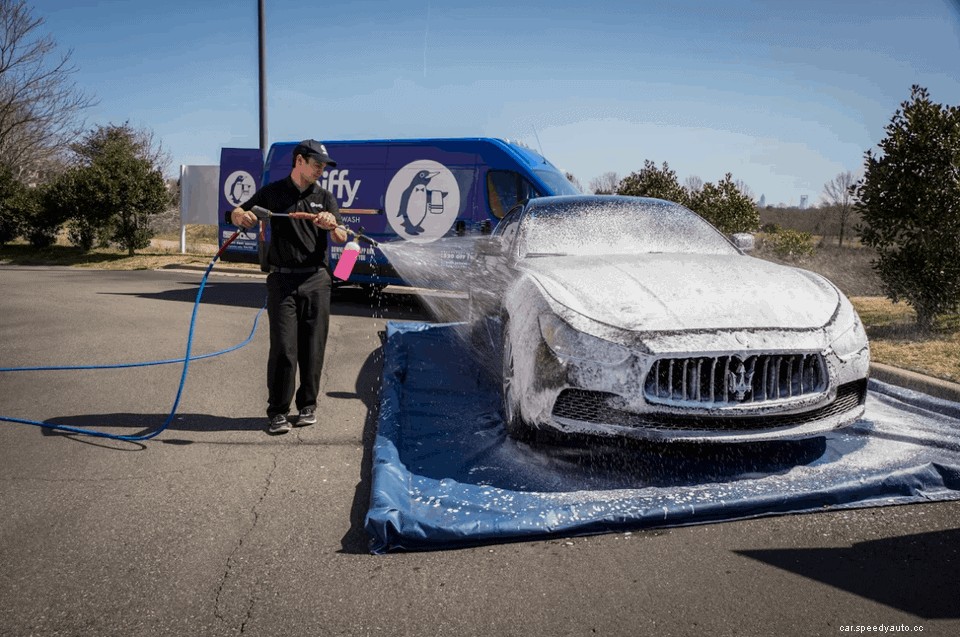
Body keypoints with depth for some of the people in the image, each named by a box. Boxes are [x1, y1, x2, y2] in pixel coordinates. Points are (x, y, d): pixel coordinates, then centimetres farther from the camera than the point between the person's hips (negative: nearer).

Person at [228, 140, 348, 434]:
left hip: (316, 280, 2)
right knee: (283, 348, -6)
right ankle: (277, 411, 3)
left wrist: (331, 224, -22)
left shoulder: (324, 197, 12)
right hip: (282, 280, -2)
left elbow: (342, 238, 1)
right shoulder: (272, 192, 8)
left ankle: (308, 405, 16)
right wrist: (242, 216, -14)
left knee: (313, 347, 3)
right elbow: (235, 213, 11)